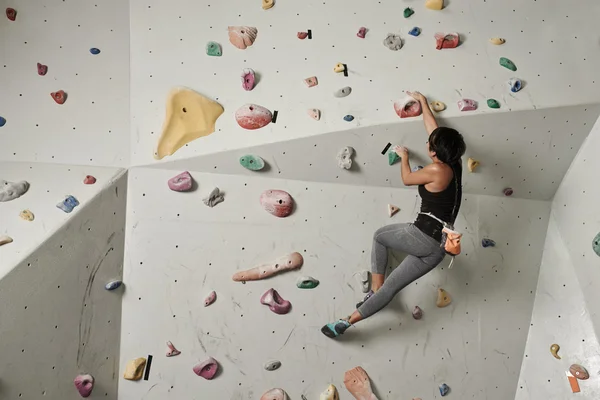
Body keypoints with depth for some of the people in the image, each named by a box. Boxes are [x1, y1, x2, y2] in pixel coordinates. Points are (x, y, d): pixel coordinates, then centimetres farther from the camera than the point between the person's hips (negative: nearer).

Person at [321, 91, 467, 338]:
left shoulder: (437, 170, -14)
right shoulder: (453, 163, 8)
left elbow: (407, 179, 4)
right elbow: (434, 128, 21)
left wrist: (404, 156, 22)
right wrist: (423, 102, 33)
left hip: (423, 237, -8)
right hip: (439, 246, 8)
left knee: (380, 236, 21)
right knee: (391, 287, 12)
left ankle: (375, 289, 23)